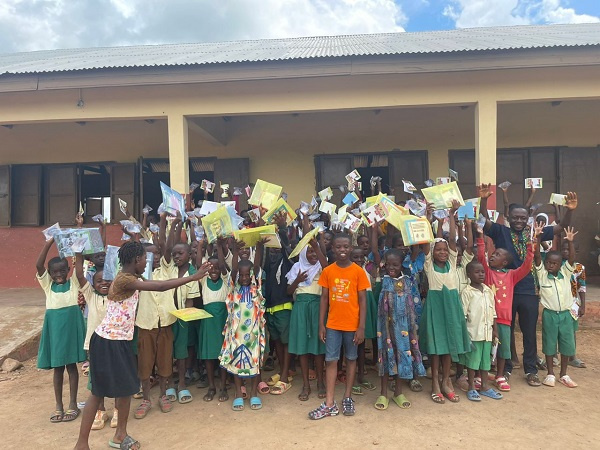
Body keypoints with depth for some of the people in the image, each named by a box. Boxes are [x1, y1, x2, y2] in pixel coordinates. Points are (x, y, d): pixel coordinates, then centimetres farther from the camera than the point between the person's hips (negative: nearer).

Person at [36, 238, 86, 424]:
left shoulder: (74, 282, 1)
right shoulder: (47, 285, 3)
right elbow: (38, 265, -12)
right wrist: (50, 241, -21)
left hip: (72, 325, -2)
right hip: (54, 326, 2)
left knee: (71, 365, 7)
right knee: (57, 367, 11)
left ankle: (73, 404, 18)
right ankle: (58, 405, 23)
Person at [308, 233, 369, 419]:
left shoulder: (358, 271, -6)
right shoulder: (327, 271, -1)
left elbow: (362, 301, -4)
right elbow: (324, 298, 3)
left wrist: (361, 327, -8)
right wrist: (321, 324, 0)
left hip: (352, 325, -1)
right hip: (332, 324, 1)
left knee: (351, 359, 12)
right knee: (331, 360, 3)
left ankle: (347, 398, 26)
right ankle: (329, 404, 10)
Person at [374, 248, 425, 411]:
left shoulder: (407, 280, 2)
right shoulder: (383, 280, -2)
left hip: (403, 323, 2)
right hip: (387, 323, -2)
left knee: (402, 353, 8)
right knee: (386, 353, 3)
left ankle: (398, 392, 23)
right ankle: (383, 393, 13)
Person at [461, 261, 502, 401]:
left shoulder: (488, 291, 8)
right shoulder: (467, 292, -10)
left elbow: (493, 312, 13)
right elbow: (463, 314, -11)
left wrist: (495, 330, 11)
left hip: (487, 332, 6)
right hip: (473, 332, -6)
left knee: (486, 359, 14)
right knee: (472, 359, 3)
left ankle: (484, 386, 27)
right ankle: (471, 388, 15)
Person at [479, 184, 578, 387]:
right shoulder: (501, 232, -2)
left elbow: (561, 227, 5)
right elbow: (484, 221, -14)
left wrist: (570, 210, -12)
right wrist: (484, 200, -29)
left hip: (529, 292, 2)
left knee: (530, 333, 12)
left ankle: (531, 370, 27)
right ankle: (505, 368, 25)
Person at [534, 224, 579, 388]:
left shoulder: (566, 274, 1)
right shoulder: (542, 274, -5)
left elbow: (572, 259, -12)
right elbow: (537, 257, -16)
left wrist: (570, 242, -23)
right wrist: (538, 238, -24)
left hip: (565, 314, 2)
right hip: (549, 314, -2)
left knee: (567, 344, 10)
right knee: (549, 344, 7)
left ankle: (563, 375, 25)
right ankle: (550, 374, 19)